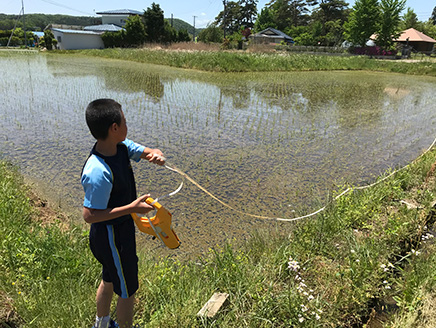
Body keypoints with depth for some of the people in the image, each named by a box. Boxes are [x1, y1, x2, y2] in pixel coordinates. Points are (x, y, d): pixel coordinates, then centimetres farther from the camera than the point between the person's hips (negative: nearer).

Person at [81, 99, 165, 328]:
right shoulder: (98, 172, -34)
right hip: (111, 236, -9)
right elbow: (89, 215, -28)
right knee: (127, 290, 12)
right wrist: (132, 207, -29)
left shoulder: (121, 146, -8)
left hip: (121, 228, 9)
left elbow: (146, 152, 3)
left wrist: (156, 155, -21)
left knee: (110, 280, 31)